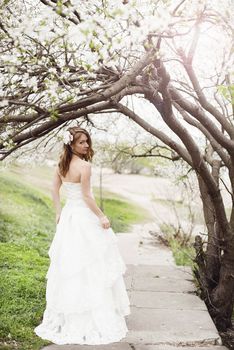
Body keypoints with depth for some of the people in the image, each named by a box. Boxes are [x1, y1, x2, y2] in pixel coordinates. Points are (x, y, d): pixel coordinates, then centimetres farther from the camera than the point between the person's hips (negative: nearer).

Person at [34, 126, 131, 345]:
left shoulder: (61, 164, 4)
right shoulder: (84, 166, -19)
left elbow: (55, 190, 11)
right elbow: (86, 197, -18)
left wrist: (59, 212, 19)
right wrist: (102, 217, -9)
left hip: (68, 217, 8)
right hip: (84, 219, -8)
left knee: (67, 267, 16)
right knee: (89, 269, 3)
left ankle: (66, 318, 28)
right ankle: (94, 318, 12)